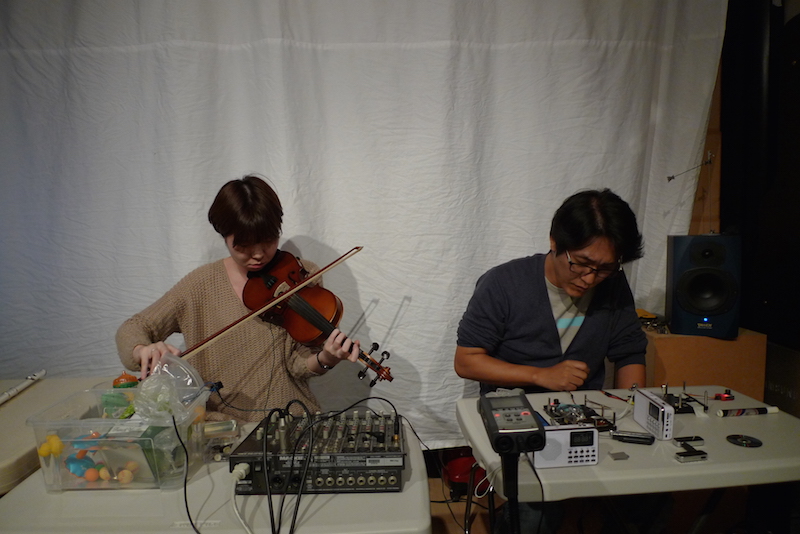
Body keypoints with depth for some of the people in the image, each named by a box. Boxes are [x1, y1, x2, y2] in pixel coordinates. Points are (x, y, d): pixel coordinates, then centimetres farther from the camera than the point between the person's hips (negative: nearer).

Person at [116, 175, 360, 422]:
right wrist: (142, 350, -18)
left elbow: (297, 365, -4)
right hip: (221, 419, 1)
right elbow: (132, 329, 5)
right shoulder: (202, 284, 0)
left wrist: (324, 360, -26)